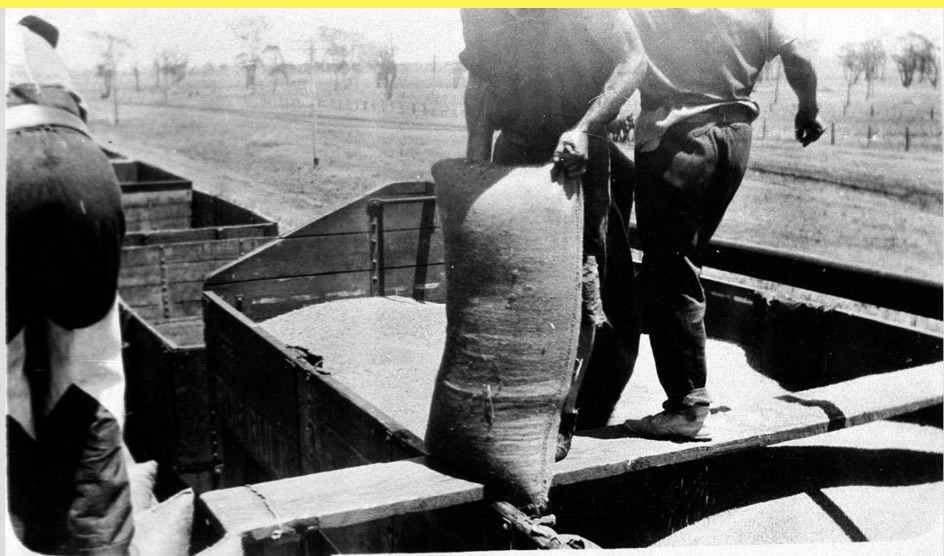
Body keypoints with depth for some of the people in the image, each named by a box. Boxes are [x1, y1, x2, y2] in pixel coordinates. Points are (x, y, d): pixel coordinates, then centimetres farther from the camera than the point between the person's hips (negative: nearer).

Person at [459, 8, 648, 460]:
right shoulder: (479, 11, -1)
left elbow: (632, 60, -15)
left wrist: (583, 129, -27)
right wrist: (475, 164, 1)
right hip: (514, 149, 4)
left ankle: (561, 417, 2)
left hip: (577, 151, -4)